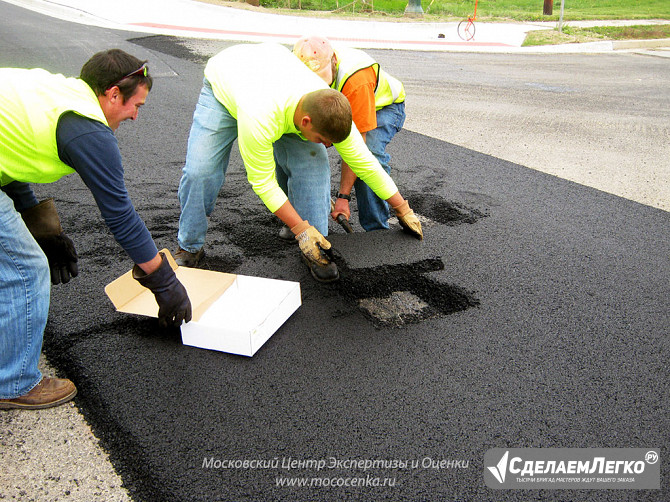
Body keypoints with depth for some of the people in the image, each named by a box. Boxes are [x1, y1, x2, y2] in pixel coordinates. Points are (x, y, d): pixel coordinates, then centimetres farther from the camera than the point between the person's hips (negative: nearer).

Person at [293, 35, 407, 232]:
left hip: (384, 106, -5)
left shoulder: (356, 80, -41)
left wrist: (343, 196, -41)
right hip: (340, 107, 5)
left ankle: (376, 231, -23)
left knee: (369, 152, -35)